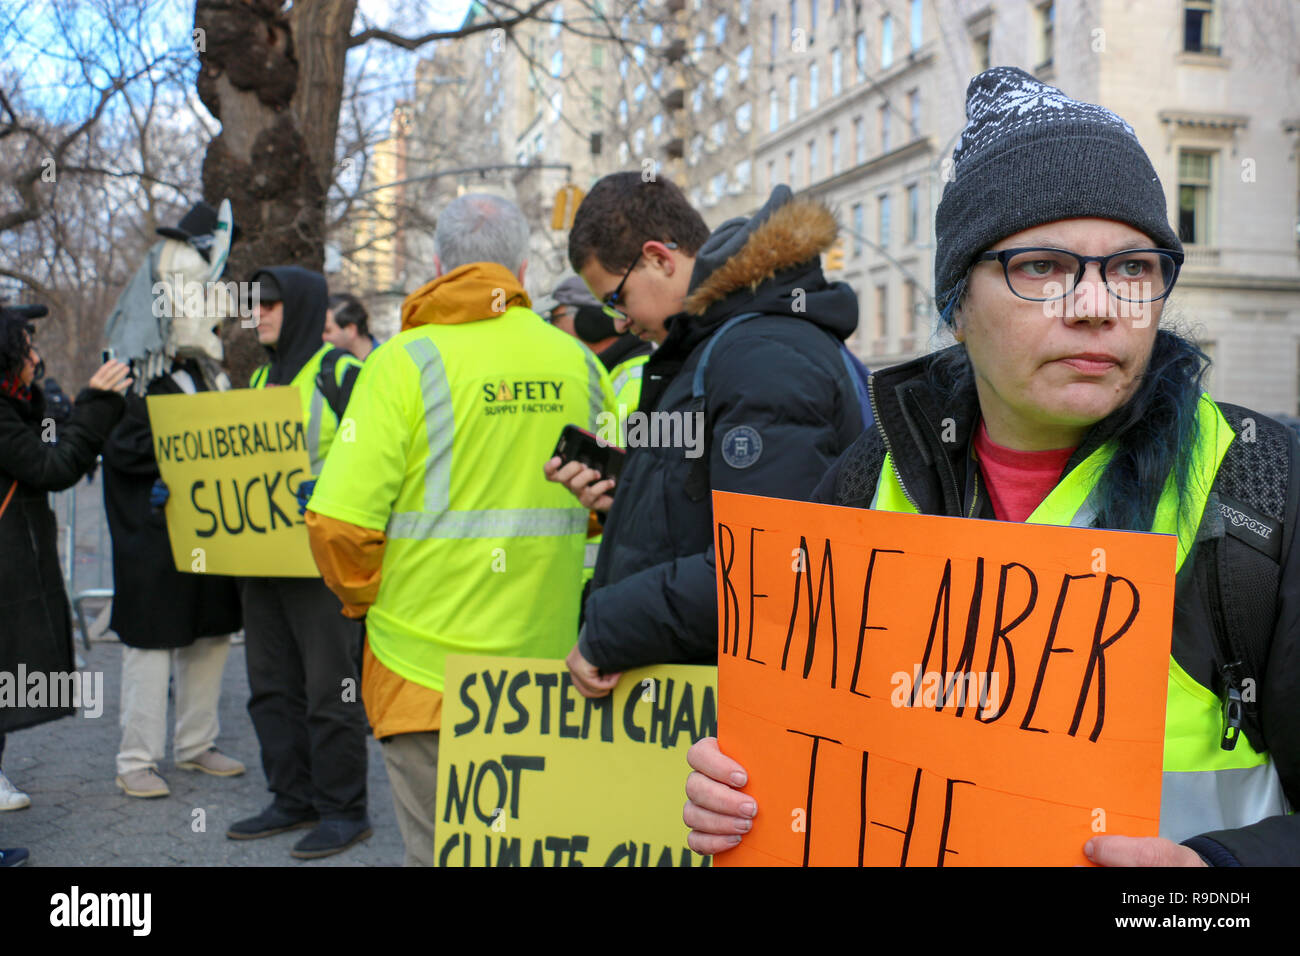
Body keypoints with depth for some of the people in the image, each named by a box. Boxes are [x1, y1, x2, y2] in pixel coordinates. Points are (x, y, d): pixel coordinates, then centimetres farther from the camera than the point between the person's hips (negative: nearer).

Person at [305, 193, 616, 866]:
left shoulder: (407, 360, -10)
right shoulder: (579, 363, 3)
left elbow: (339, 524, -16)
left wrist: (365, 599, 2)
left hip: (427, 667, -4)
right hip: (547, 661, 4)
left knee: (441, 850, 9)